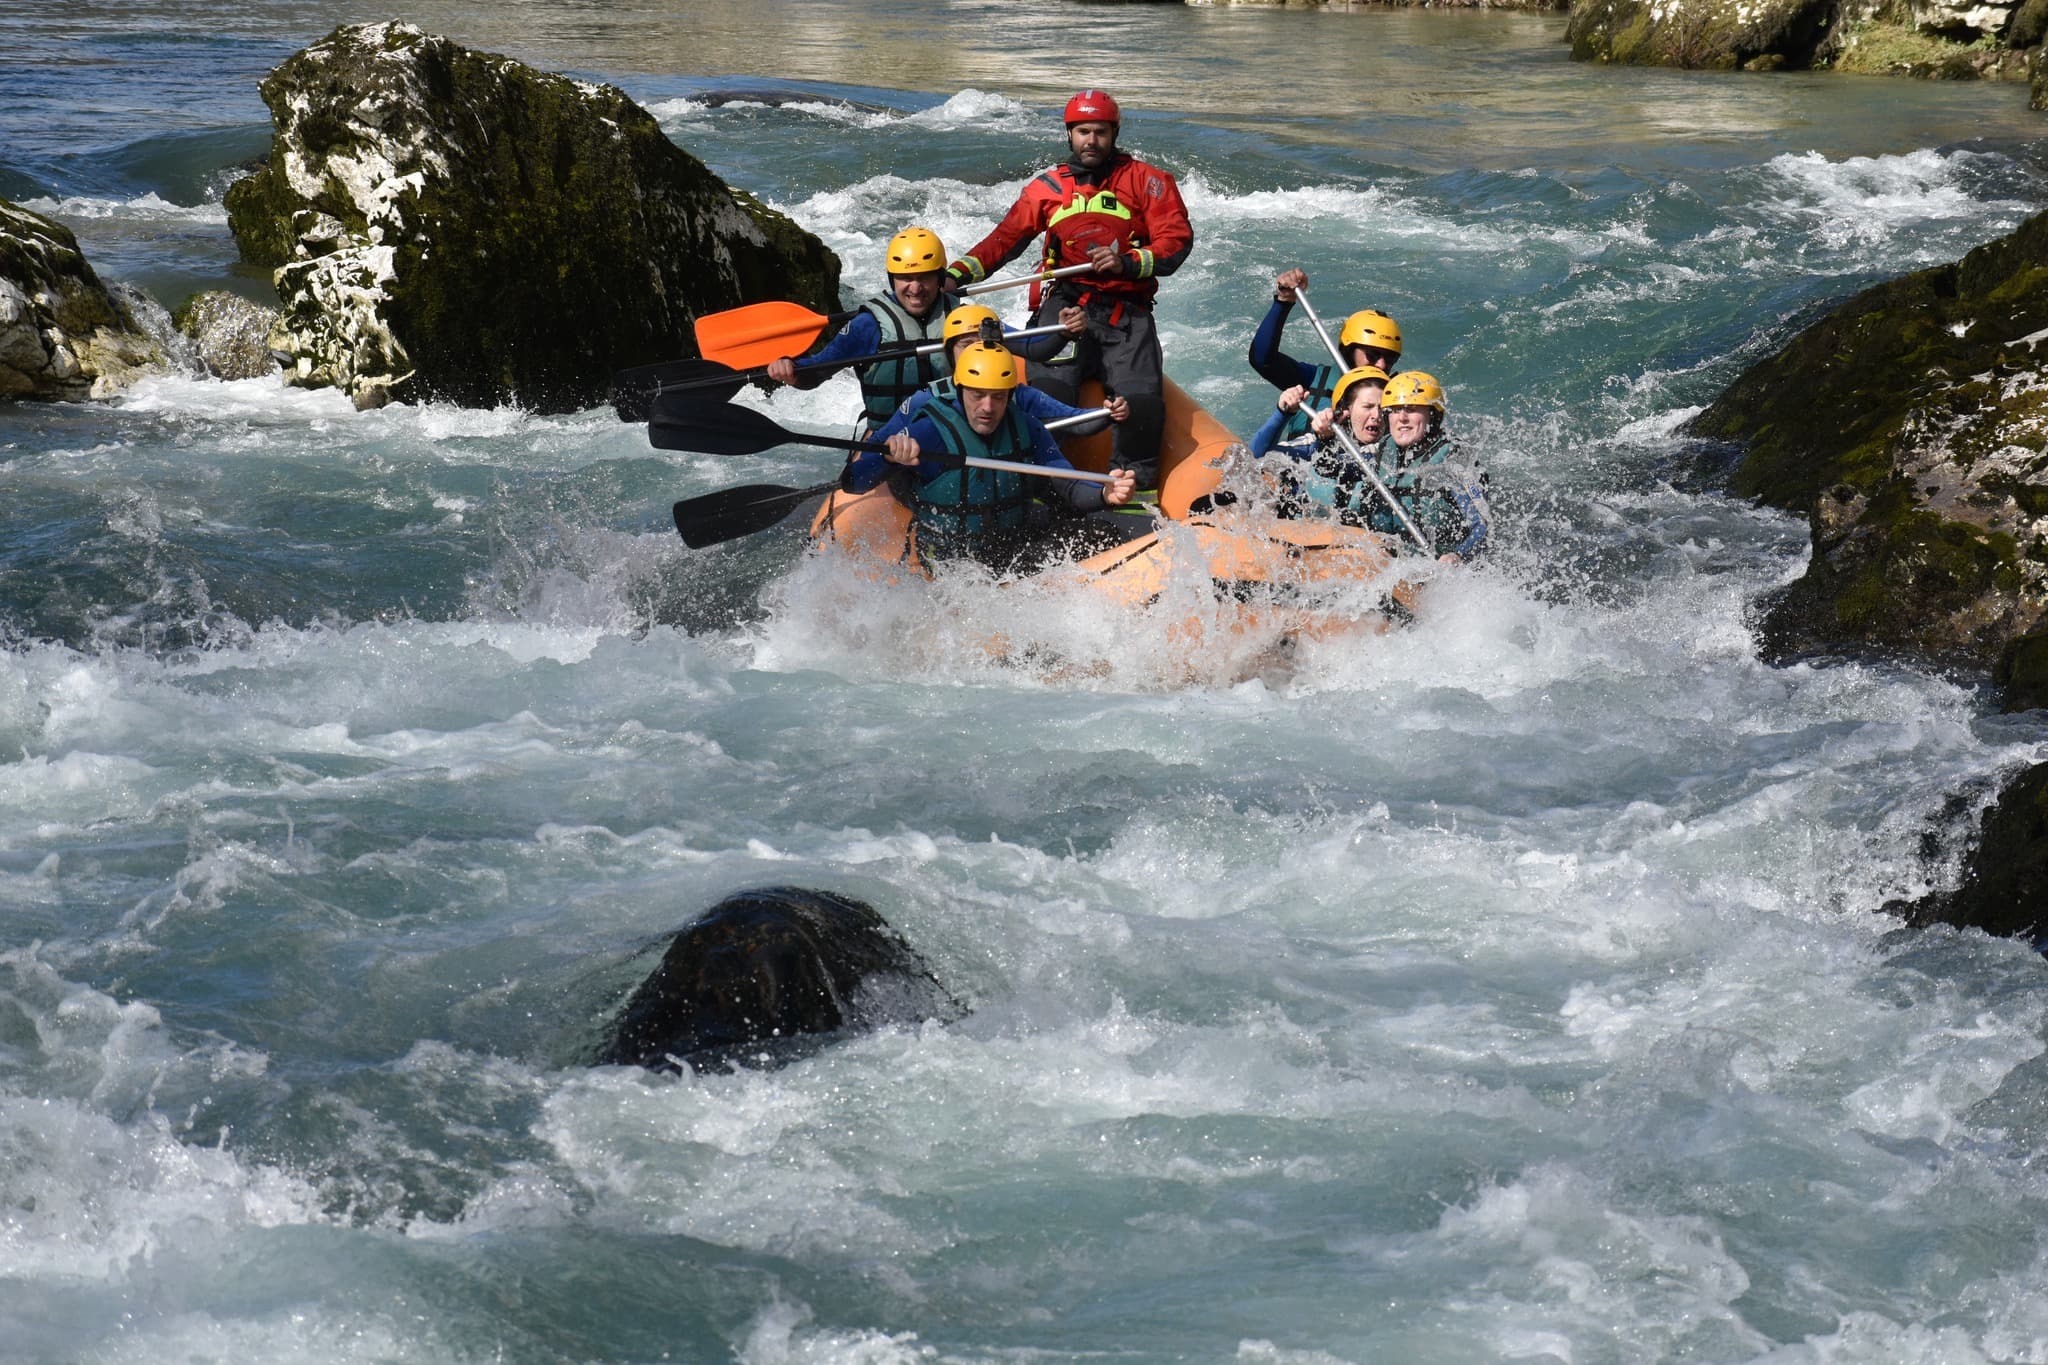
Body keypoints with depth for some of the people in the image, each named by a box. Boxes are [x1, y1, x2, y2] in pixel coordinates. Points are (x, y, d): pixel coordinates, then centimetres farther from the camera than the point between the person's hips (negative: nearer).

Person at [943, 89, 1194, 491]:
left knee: (1142, 401, -19)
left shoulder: (1144, 181, 10)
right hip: (1065, 304, 1)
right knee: (1051, 391, -25)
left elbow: (1177, 240, 2)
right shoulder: (1048, 186, 17)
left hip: (1126, 312, -1)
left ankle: (1138, 482, 1)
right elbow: (1006, 239, 14)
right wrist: (960, 272, -2)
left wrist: (1129, 263, -15)